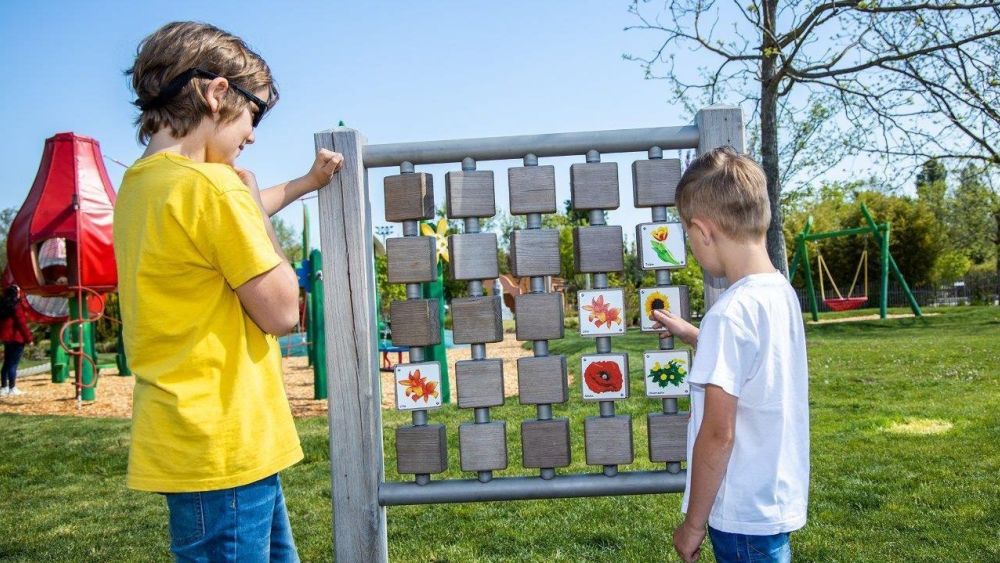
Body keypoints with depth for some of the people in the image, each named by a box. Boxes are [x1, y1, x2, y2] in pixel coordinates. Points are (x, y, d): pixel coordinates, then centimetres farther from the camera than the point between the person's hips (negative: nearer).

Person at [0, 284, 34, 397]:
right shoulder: (16, 306, -14)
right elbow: (22, 323, -15)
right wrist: (29, 338, -11)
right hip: (16, 338, -8)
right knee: (13, 363, -5)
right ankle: (12, 389, -3)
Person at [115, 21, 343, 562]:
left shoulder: (138, 184, 9)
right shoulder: (209, 184, -20)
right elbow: (281, 311, -14)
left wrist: (306, 183, 34)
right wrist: (252, 196, -5)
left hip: (185, 442, 10)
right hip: (223, 449, -10)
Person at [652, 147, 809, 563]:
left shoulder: (730, 313, -24)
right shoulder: (783, 293, 2)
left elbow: (718, 434, -21)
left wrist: (693, 523, -11)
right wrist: (692, 335, 29)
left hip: (744, 514, -8)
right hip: (779, 498, 9)